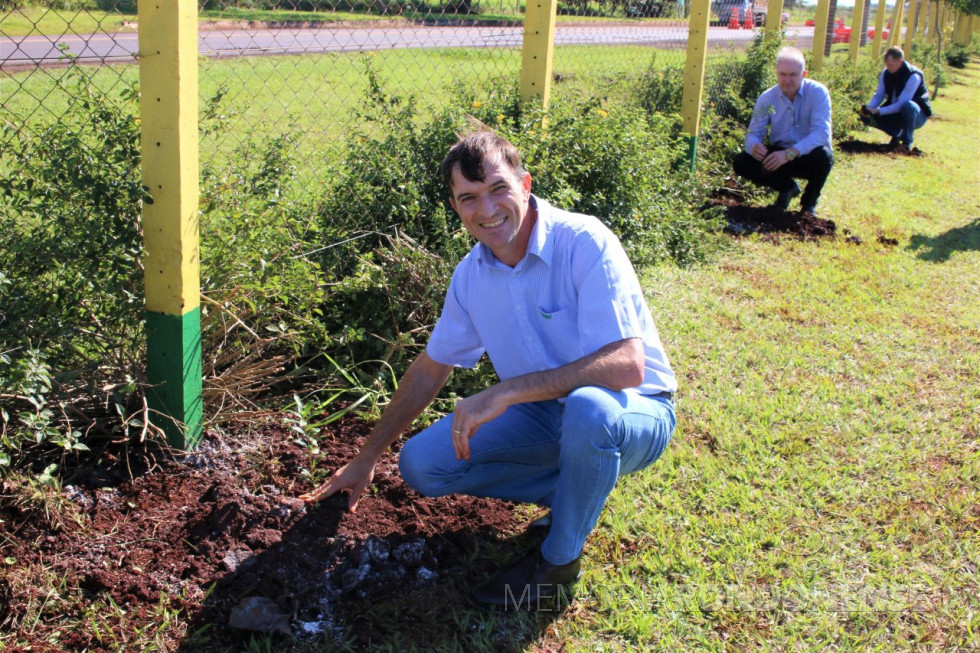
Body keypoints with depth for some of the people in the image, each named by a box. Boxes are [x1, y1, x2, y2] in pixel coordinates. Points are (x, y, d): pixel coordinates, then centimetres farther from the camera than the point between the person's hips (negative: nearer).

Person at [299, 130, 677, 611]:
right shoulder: (472, 274, -3)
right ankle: (574, 491, 6)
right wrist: (368, 456, 16)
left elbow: (627, 365, -34)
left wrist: (506, 392, -36)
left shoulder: (585, 242, -24)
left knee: (587, 407, -41)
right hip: (542, 414, 6)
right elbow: (430, 369, 11)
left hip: (633, 411, -6)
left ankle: (559, 561, -13)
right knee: (421, 463, -7)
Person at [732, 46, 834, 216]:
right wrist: (754, 146, -38)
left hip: (807, 157, -3)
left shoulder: (818, 92, -17)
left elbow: (821, 133, -29)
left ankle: (809, 202, -4)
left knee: (823, 155, -37)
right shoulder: (767, 98, -7)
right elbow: (753, 133, -11)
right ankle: (787, 187, 8)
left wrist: (790, 153, -43)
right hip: (779, 155, 3)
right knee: (741, 162, -18)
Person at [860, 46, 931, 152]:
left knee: (908, 106, -42)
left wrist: (878, 111, -37)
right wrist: (869, 108, -24)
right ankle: (896, 134, 7)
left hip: (917, 114, -6)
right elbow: (878, 95, -3)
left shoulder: (913, 76, -25)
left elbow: (901, 104, -31)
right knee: (867, 116, -13)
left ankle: (907, 142, -20)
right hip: (894, 112, 6)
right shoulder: (886, 73, -6)